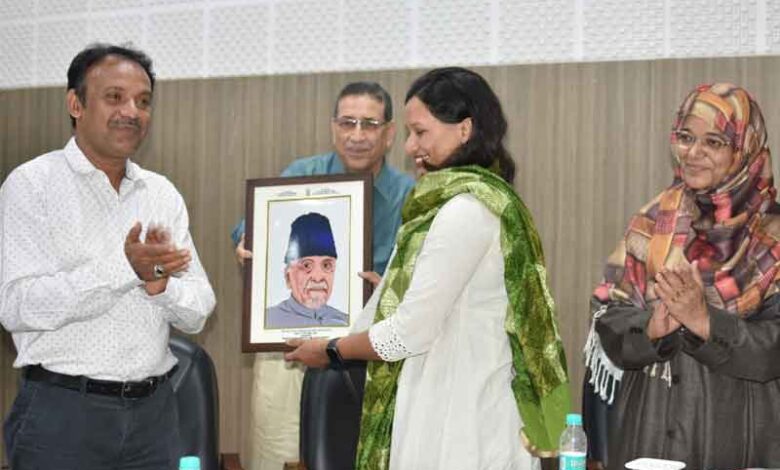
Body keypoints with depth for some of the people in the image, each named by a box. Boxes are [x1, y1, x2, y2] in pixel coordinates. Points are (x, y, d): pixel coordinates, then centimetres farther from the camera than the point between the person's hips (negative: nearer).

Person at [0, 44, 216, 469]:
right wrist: (123, 267, -22)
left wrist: (160, 284, -14)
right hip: (62, 413, -4)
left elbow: (197, 314, 6)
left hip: (154, 412, 5)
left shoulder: (163, 194, 9)